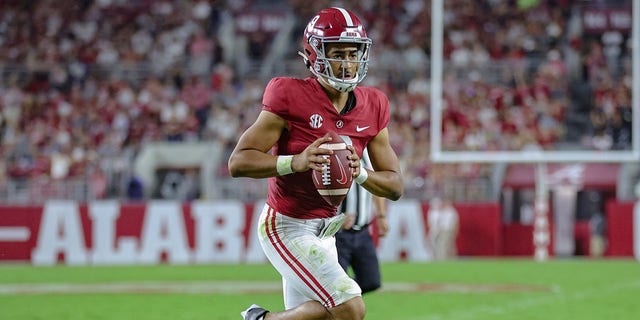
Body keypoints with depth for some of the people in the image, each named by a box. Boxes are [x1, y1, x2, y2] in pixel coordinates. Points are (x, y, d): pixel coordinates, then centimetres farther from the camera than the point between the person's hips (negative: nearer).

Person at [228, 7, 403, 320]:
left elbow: (395, 186, 3)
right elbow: (238, 162, -19)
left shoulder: (372, 107, 0)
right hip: (286, 227, -7)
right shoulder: (291, 97, -17)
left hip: (324, 231, 7)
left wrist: (360, 173, -18)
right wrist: (296, 162, -33)